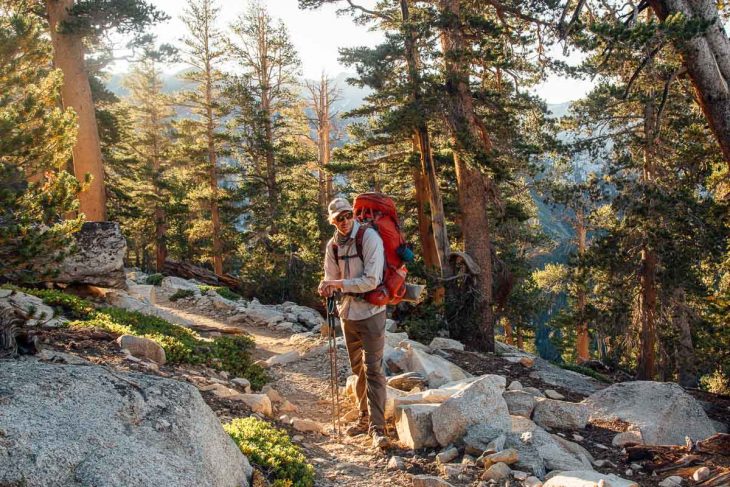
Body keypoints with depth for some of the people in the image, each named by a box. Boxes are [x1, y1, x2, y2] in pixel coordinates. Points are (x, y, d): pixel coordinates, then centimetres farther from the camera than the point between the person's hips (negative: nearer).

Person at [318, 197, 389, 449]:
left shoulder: (369, 238, -15)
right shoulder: (333, 245, 4)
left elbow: (371, 280, -21)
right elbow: (331, 279, 11)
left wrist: (339, 284, -22)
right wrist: (327, 289, -12)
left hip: (371, 312, -6)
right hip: (348, 313, 7)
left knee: (373, 369, -9)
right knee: (358, 369, 16)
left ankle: (377, 427, -5)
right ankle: (364, 418, 29)